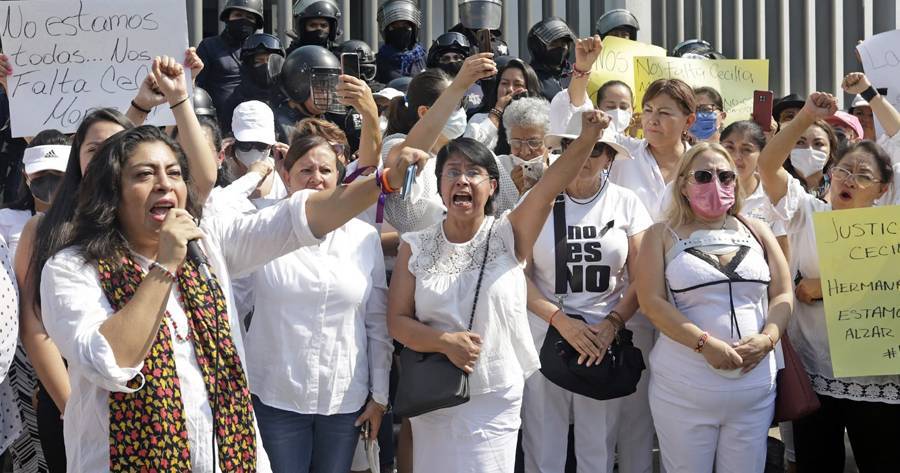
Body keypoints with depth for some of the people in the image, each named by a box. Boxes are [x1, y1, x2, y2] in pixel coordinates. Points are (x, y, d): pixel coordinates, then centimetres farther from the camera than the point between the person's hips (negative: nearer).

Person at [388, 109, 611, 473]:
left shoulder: (508, 234, -4)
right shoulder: (416, 247, -1)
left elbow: (550, 186, -21)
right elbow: (397, 320, -4)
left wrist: (588, 137, -36)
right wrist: (445, 342, -21)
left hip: (495, 400, -1)